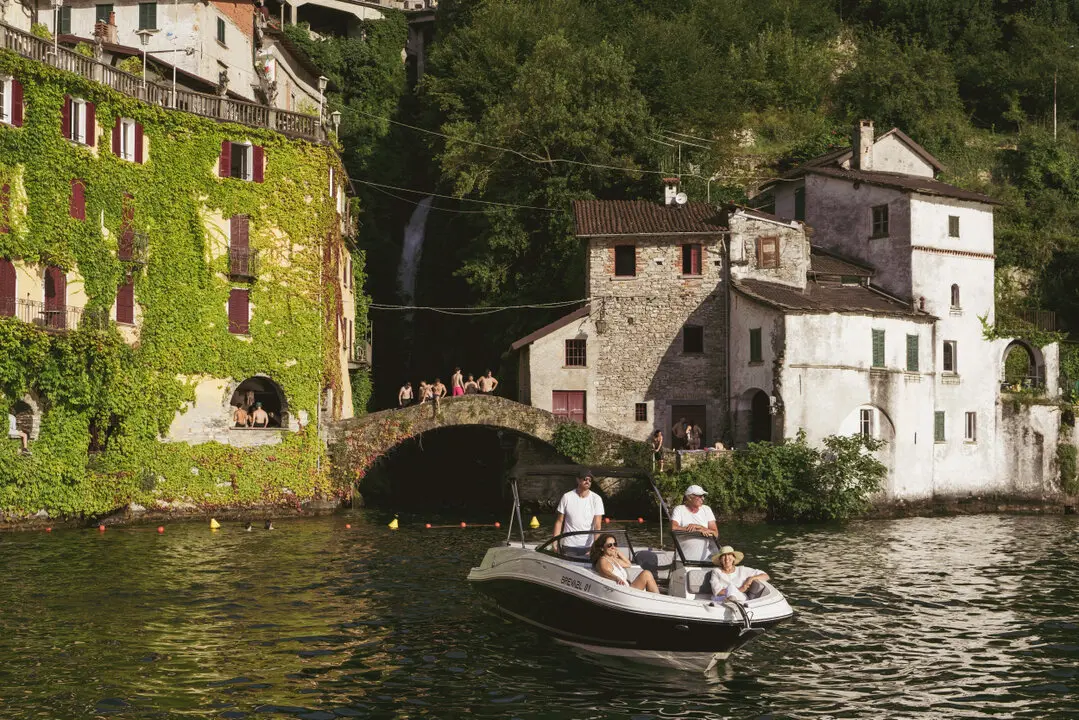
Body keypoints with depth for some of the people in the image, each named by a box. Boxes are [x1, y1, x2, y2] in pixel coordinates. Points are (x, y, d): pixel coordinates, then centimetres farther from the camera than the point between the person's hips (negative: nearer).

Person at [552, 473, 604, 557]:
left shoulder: (596, 499, -3)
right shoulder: (567, 497, -1)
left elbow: (597, 525, -9)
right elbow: (559, 521, 4)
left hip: (588, 546, 0)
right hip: (569, 546, 0)